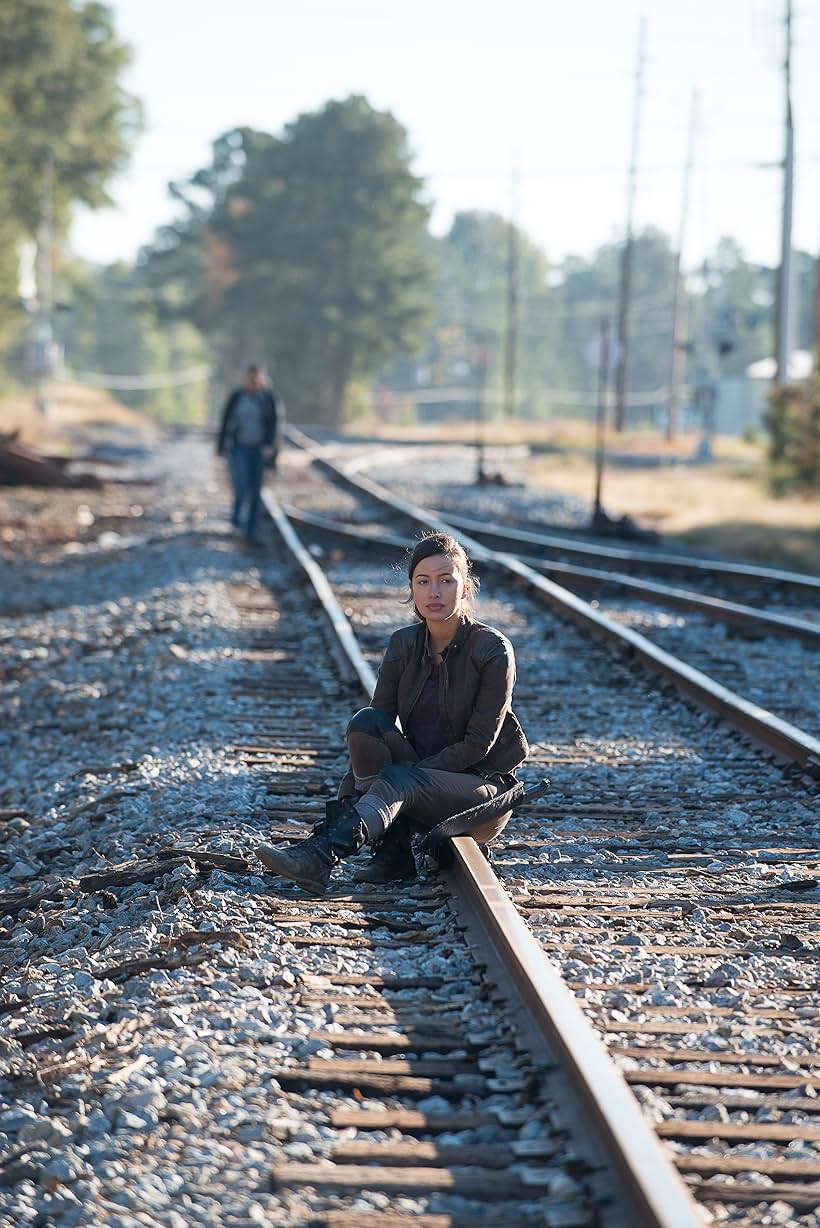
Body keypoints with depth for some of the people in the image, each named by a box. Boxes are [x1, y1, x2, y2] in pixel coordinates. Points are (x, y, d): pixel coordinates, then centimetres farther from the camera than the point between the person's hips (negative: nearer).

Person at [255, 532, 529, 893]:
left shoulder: (493, 650, -14)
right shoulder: (404, 644, 0)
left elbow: (479, 742, -16)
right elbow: (379, 721, -6)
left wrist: (413, 770, -23)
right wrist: (350, 794, -20)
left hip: (484, 787, -5)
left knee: (397, 781, -33)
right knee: (365, 722, -22)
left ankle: (319, 857, -51)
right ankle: (393, 852, -21)